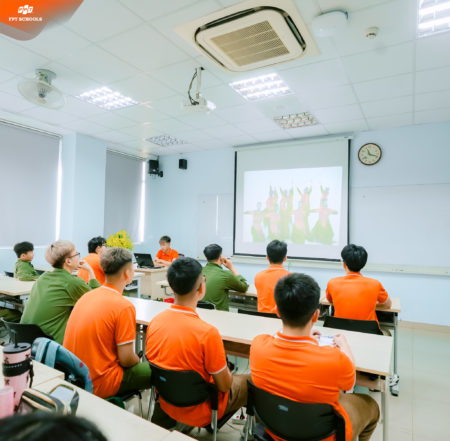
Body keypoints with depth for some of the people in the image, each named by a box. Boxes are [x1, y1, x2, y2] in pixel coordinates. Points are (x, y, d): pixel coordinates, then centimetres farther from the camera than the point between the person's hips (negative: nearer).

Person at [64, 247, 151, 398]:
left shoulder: (87, 296, 2)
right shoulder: (124, 306, -22)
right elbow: (126, 359, -17)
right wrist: (140, 362, 3)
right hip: (97, 384, -8)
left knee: (139, 365, 22)